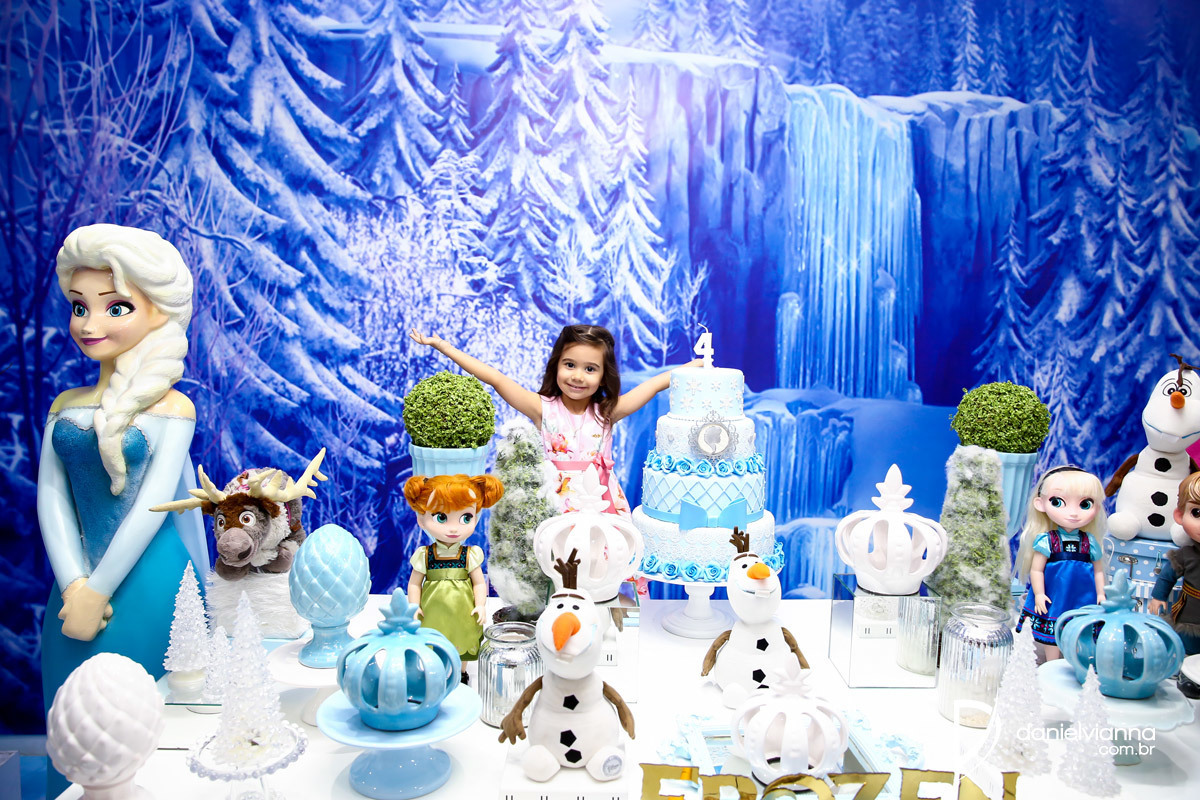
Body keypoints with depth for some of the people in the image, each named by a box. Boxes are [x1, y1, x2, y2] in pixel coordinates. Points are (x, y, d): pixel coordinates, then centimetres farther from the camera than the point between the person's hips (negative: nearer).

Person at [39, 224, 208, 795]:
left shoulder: (169, 408, -8)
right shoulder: (65, 406, 5)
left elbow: (152, 504, -12)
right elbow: (51, 497, 0)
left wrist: (99, 591, -12)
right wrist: (75, 586, -11)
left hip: (147, 583, -4)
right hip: (80, 583, 4)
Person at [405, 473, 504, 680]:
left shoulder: (471, 556, -9)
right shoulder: (424, 556, -11)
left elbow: (479, 583, -3)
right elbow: (415, 583, -2)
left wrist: (480, 605, -11)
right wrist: (414, 606, -6)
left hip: (462, 612, 0)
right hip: (433, 611, 0)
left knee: (461, 642, 16)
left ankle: (461, 672, 37)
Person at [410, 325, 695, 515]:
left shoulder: (607, 412, 7)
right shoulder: (544, 409, 2)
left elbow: (656, 383, 10)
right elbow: (496, 378, -2)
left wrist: (696, 365, 9)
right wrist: (442, 346, -4)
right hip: (555, 506, -1)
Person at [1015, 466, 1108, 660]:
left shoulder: (1090, 542, -1)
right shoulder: (1046, 540, -11)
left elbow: (1098, 571, 8)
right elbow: (1036, 570, -7)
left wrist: (1101, 594, 6)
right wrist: (1039, 594, -10)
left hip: (1082, 599, 2)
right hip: (1054, 598, -2)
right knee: (1052, 636, 9)